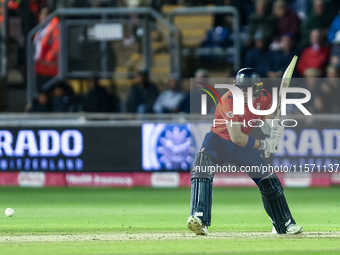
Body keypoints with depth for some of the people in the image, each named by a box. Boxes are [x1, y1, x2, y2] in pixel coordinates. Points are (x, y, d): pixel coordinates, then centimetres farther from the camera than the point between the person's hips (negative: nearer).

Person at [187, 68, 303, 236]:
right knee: (202, 170, -31)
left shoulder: (264, 98, -13)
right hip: (219, 141, -5)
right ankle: (199, 220, -38)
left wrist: (273, 129, -13)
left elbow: (264, 118, 10)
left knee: (268, 180, 5)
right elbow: (236, 137, -33)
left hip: (244, 145, 5)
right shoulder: (229, 101, -30)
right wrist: (262, 145, -27)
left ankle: (285, 224, 23)